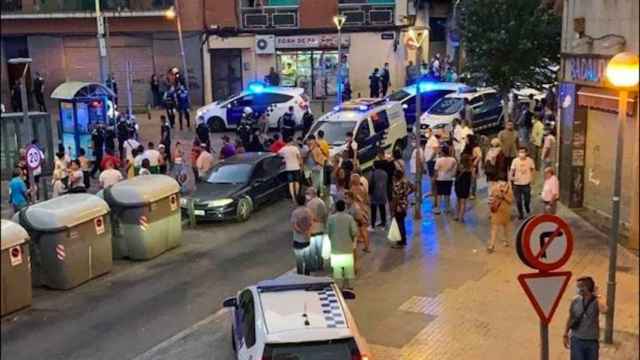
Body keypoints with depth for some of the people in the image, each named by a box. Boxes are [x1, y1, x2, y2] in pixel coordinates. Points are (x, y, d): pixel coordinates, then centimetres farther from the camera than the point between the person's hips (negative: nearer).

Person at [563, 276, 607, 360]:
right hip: (577, 340, 1)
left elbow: (604, 310, -35)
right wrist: (565, 335, 10)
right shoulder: (575, 301, -4)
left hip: (592, 341, -1)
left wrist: (597, 296, -23)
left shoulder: (597, 301, -11)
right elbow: (570, 318, 8)